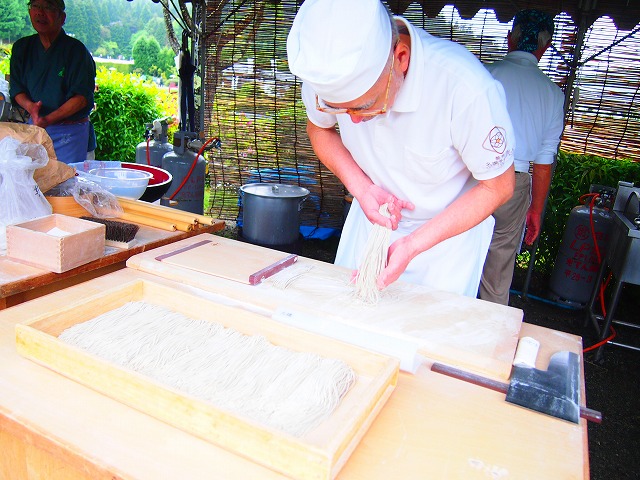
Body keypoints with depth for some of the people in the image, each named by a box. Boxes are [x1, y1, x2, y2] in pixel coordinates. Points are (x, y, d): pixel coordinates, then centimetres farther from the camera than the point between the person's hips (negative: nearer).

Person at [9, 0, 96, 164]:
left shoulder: (75, 50, -9)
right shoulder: (21, 48, 8)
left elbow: (82, 96, -15)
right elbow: (16, 89, 8)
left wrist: (48, 119, -23)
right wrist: (30, 106, -15)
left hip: (70, 131, -5)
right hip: (34, 127, 5)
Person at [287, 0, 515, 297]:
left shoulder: (467, 88, -34)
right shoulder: (327, 68, -23)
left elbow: (497, 186, -19)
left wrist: (412, 246, -27)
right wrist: (361, 187, -18)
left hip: (451, 228, -3)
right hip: (371, 217, 4)